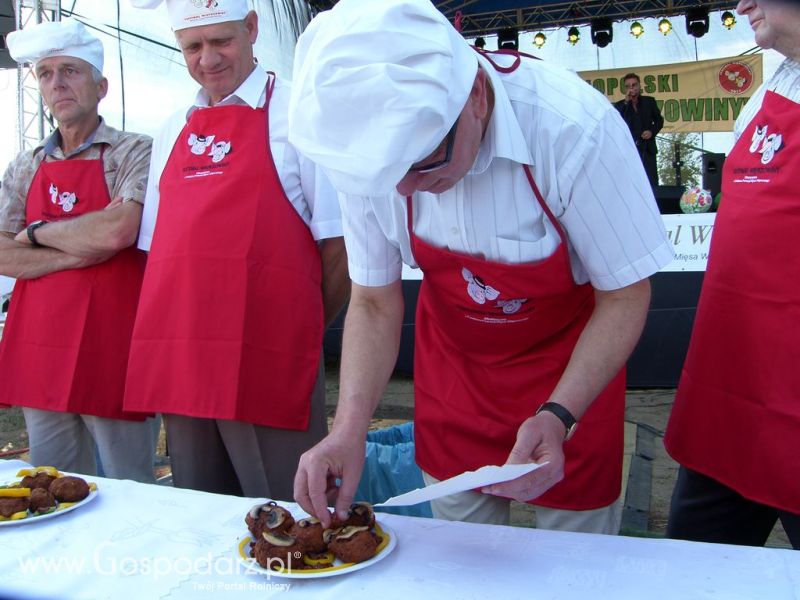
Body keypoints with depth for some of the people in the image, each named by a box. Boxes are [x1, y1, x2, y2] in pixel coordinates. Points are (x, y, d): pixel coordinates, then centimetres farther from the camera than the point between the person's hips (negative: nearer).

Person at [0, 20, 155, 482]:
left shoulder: (135, 153, -3)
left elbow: (118, 231, -21)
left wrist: (37, 232, -5)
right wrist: (84, 248, -11)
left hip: (110, 348, -5)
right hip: (38, 351, 6)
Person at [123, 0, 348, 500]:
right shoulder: (174, 131, 17)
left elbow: (340, 246, -4)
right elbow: (155, 245, 20)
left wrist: (306, 329, 2)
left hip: (268, 365, -5)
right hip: (177, 364, 6)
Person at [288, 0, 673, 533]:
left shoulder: (574, 129, -32)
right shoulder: (367, 145, -21)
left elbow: (624, 294, -19)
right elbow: (374, 304, -10)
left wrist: (559, 416, -32)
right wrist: (349, 430, -22)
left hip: (569, 366, -2)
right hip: (453, 364, 3)